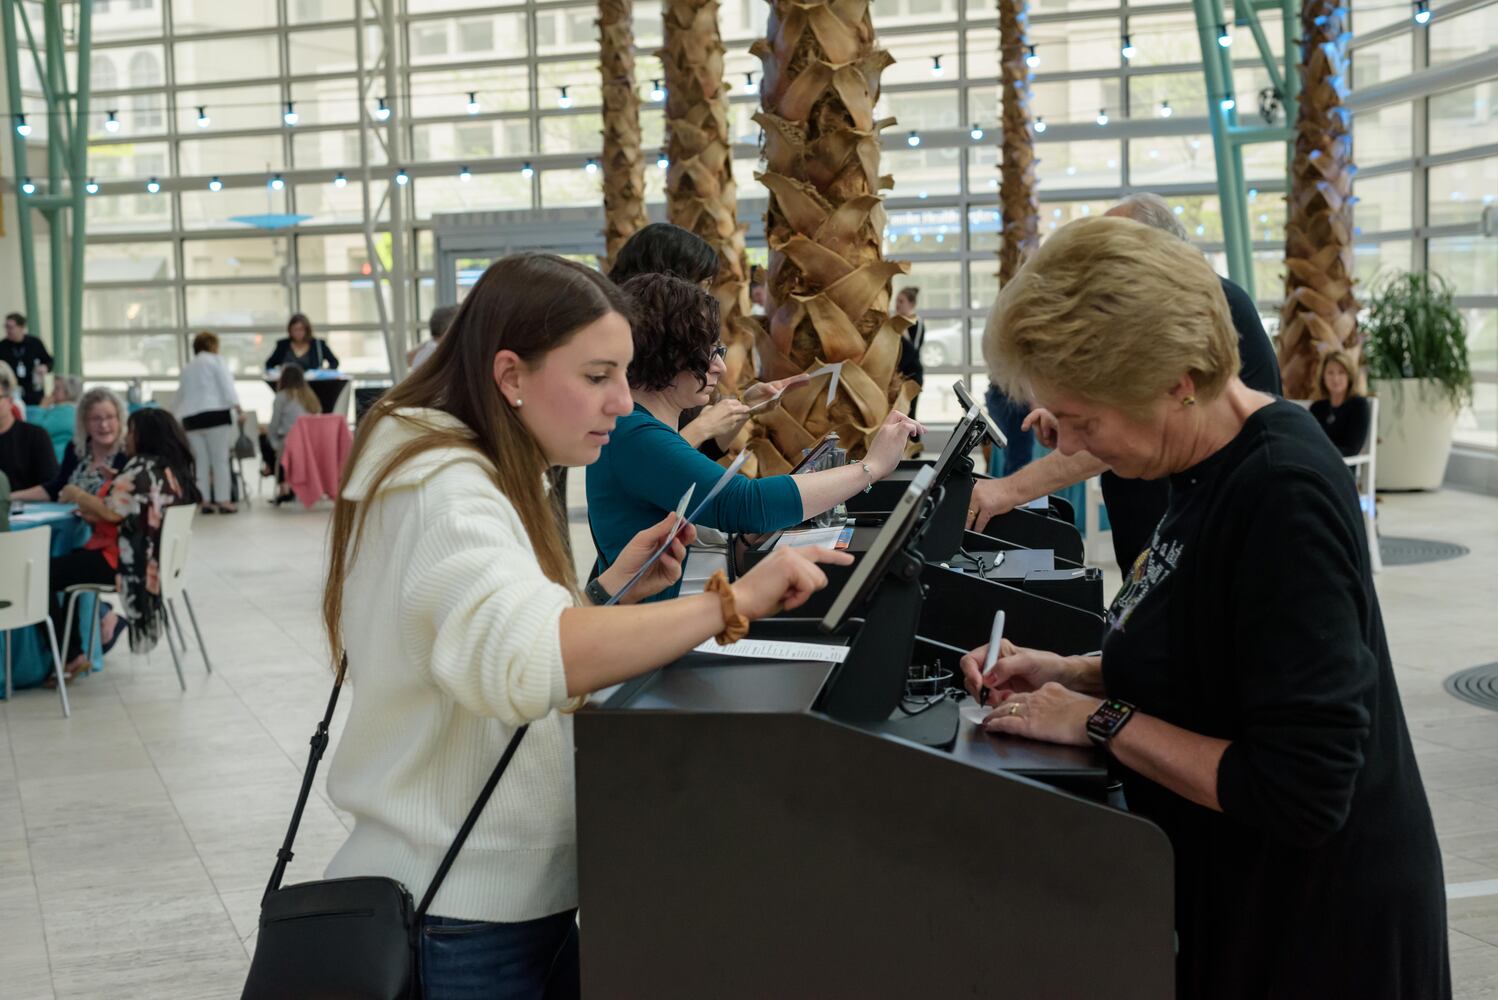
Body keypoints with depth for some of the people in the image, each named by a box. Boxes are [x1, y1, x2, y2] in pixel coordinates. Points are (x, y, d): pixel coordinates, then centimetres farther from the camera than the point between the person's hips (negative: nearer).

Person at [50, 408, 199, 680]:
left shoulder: (144, 468, -19)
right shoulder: (174, 469, 11)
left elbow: (113, 512, -24)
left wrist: (77, 495, -7)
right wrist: (93, 512, 10)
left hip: (126, 561, -11)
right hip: (150, 557, 11)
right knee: (68, 561, 28)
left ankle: (68, 658, 0)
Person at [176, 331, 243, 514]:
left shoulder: (187, 368, 21)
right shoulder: (216, 361, 2)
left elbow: (180, 395, 20)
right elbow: (227, 387, -8)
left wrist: (182, 415, 24)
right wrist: (237, 409, -6)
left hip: (190, 418, 6)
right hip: (215, 415, -5)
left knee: (201, 462, 6)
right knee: (220, 460, -4)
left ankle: (205, 501, 5)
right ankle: (223, 501, -7)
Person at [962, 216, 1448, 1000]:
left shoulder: (1284, 500, -28)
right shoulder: (1213, 467, -1)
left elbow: (1300, 792, -29)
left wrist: (1099, 720, -22)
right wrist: (1069, 675, 1)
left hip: (1314, 933, -8)